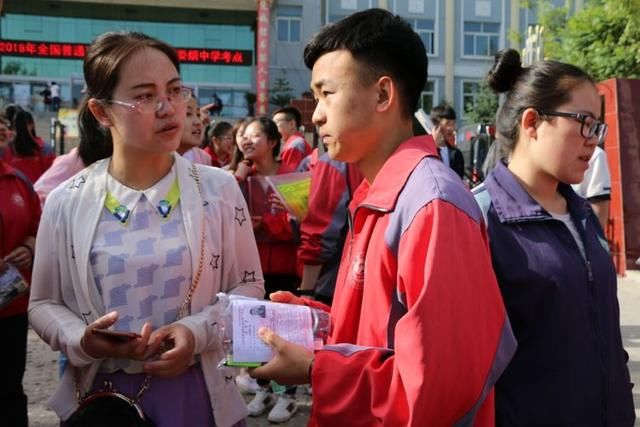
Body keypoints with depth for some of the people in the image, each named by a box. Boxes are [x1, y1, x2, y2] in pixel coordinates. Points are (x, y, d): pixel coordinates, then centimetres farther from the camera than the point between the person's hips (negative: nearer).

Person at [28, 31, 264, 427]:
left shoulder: (219, 188, -5)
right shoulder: (66, 201, -5)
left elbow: (248, 286, 0)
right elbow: (44, 303, 4)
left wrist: (198, 331, -16)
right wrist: (81, 341, -16)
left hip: (196, 392, 0)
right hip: (99, 394, 1)